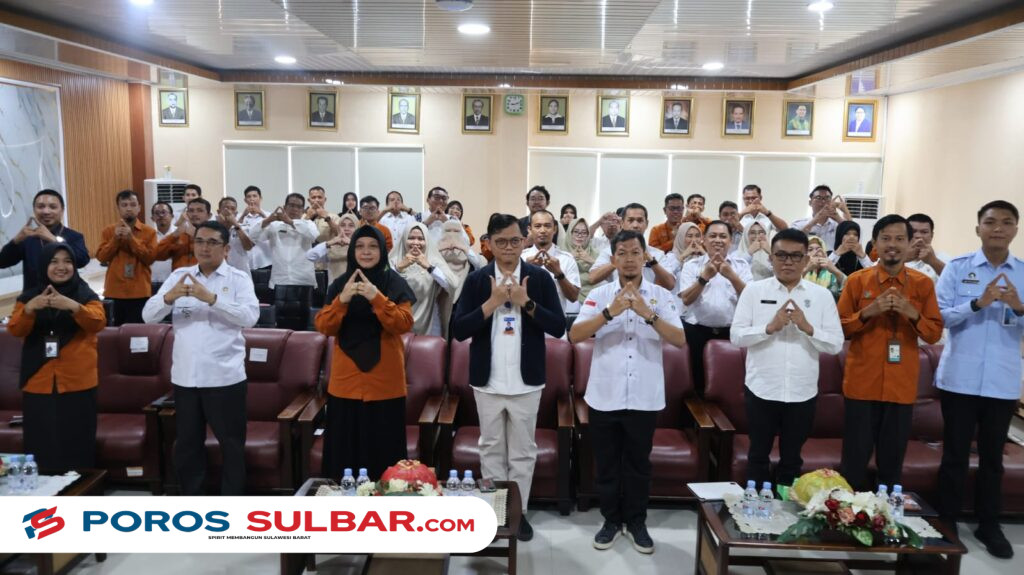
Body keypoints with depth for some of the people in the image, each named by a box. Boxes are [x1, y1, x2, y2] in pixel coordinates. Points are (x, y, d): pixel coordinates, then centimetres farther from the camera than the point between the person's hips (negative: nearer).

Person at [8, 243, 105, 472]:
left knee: (77, 445, -1)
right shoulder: (28, 296, 8)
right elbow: (15, 330, -6)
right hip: (38, 383, 2)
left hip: (77, 383, -2)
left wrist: (74, 306, -33)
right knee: (41, 446, 2)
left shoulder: (86, 295, 2)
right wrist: (30, 308, -26)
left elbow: (98, 323, -15)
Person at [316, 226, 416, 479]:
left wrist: (377, 298, -25)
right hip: (345, 381, 2)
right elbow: (323, 327, -2)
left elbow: (404, 325, -13)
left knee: (383, 450, 3)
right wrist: (341, 300, -19)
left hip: (384, 381, -2)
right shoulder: (339, 284, 6)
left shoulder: (395, 283, -2)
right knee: (344, 449, 6)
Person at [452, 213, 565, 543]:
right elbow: (458, 330, -7)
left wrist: (526, 302, -17)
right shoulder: (477, 279, -1)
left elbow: (559, 327, -6)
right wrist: (492, 302, -17)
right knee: (491, 449, 13)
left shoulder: (540, 277, -2)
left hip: (526, 381, 0)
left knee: (523, 451, 10)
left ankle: (519, 511, 24)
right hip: (487, 381, 1)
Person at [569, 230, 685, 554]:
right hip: (604, 396, 0)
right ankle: (611, 520, 29)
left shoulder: (661, 296, 0)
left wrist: (649, 314, -25)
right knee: (607, 463, 12)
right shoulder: (599, 295, -2)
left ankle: (637, 522, 29)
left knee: (639, 463, 13)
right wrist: (610, 312, -25)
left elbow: (680, 340, -11)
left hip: (645, 398, 0)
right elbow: (574, 336, -13)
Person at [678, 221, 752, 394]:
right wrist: (704, 277, -24)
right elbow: (686, 299, -9)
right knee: (698, 380, 2)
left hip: (732, 331, 1)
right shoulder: (691, 265, 3)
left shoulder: (741, 264, 6)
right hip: (697, 331, -1)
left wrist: (731, 276, -22)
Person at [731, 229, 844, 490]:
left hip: (802, 393, 1)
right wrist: (770, 327, -18)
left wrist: (808, 328, -17)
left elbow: (836, 344, -1)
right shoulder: (754, 290, -2)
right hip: (761, 390, -1)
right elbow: (736, 336, -6)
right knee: (758, 455, 13)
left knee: (792, 458, 16)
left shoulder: (822, 295, 1)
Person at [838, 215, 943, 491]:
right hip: (861, 383, -1)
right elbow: (840, 329, 0)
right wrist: (867, 312, -15)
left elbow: (935, 333, 4)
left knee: (892, 458, 10)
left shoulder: (923, 284, 4)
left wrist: (913, 314, -14)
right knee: (855, 457, 2)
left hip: (902, 385, 2)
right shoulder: (856, 280, 0)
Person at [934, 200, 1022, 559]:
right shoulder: (957, 268, -2)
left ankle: (989, 526, 28)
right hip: (959, 378, -2)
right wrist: (977, 303, -22)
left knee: (993, 456, 13)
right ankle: (947, 522, 21)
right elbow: (937, 316, -9)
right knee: (955, 453, 8)